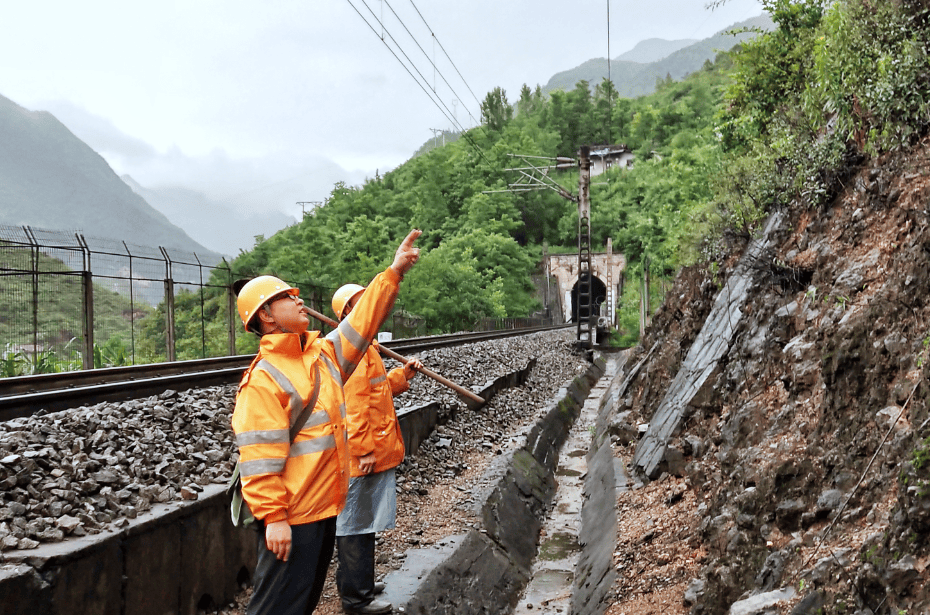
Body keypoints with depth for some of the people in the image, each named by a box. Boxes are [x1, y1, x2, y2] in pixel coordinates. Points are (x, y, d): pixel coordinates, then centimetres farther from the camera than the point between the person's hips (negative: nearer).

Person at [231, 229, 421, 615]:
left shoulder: (324, 353, 9)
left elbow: (363, 321, 13)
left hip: (325, 507, 9)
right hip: (289, 518, -8)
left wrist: (394, 273, 7)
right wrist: (273, 518, -22)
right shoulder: (262, 379, -16)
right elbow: (259, 456, -20)